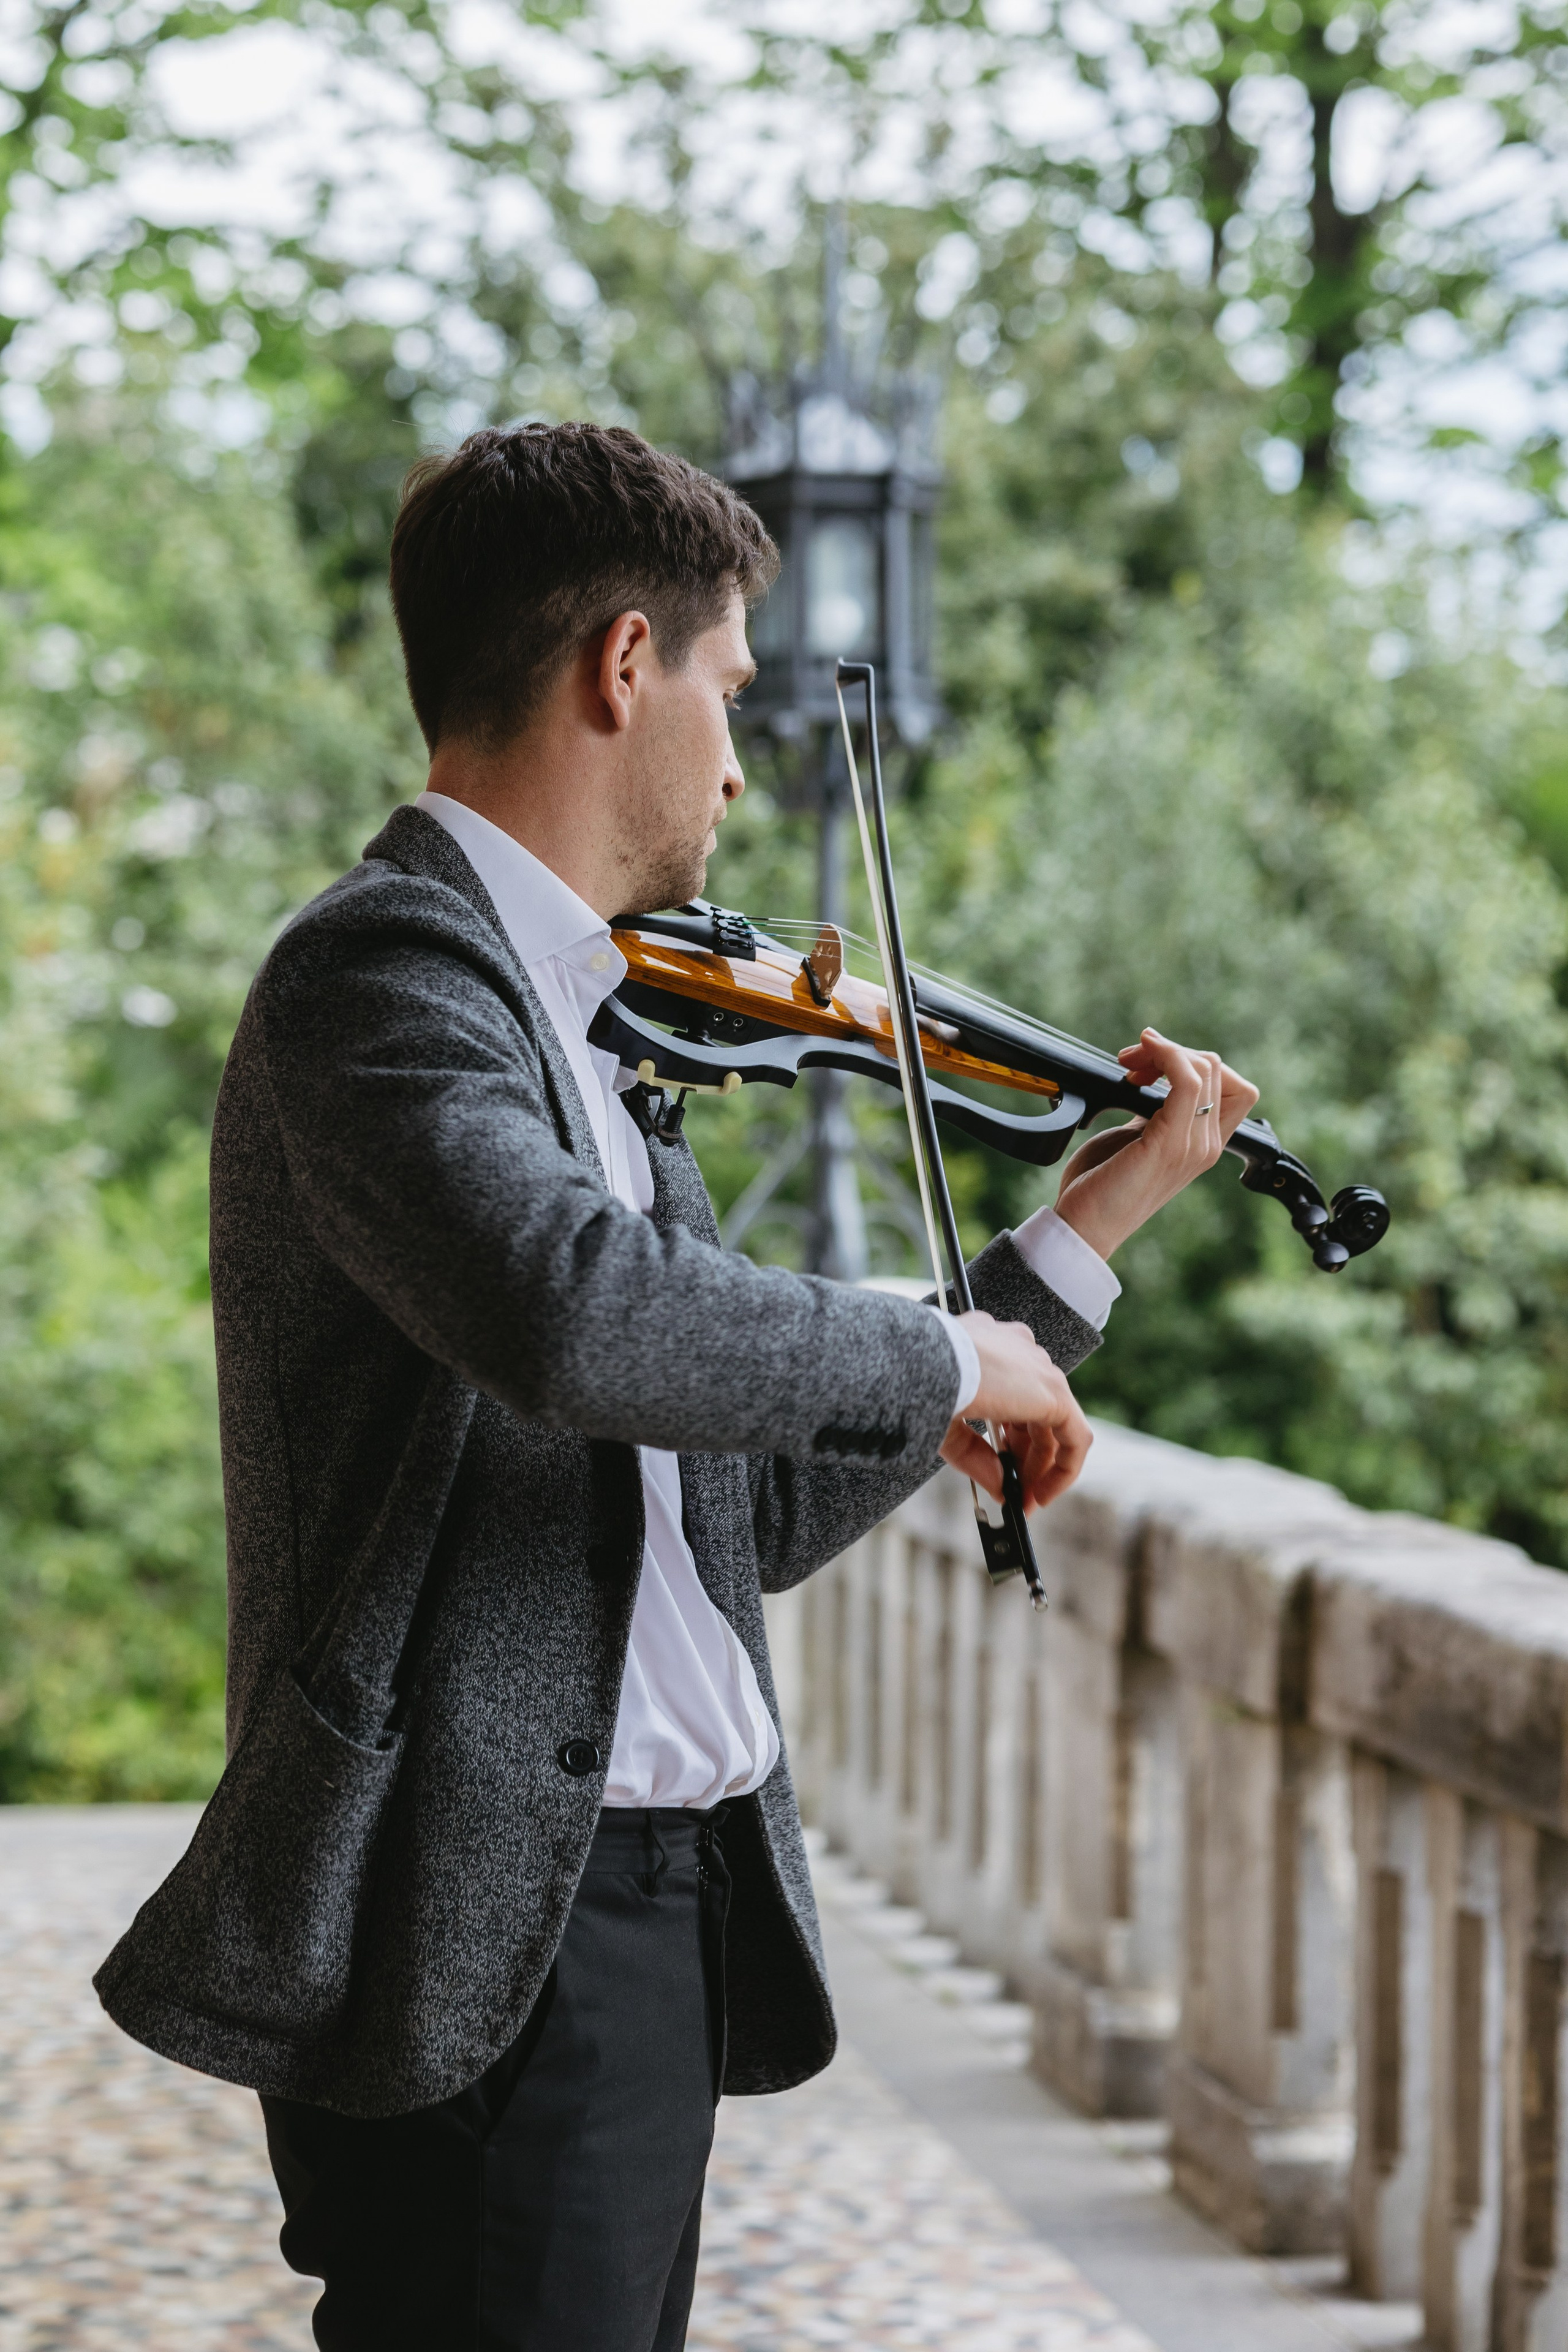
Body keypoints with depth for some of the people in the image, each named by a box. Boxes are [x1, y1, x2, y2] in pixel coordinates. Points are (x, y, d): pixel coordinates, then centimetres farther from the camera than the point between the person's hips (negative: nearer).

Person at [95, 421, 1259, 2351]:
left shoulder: (578, 1040, 16)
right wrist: (943, 1360, -16)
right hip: (487, 1956, -9)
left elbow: (762, 1512, 21)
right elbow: (577, 1313, -32)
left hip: (653, 1915, 9)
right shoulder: (385, 967, -12)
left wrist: (1083, 1232, 23)